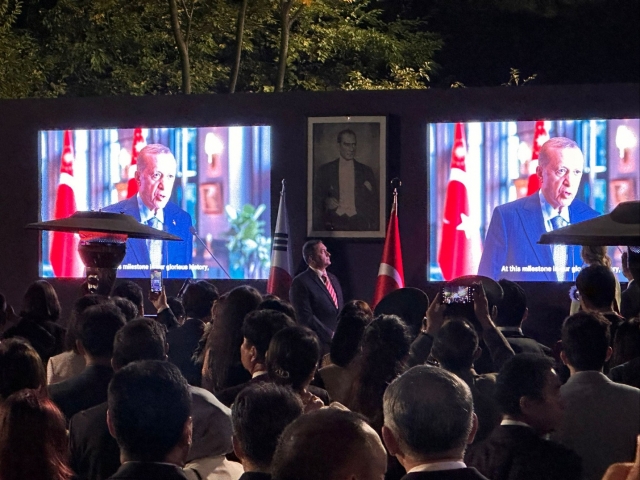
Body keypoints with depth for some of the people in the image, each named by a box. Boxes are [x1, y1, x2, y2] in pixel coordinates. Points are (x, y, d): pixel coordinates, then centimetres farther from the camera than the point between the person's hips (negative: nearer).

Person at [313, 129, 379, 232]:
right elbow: (316, 199, 14)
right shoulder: (324, 171, 12)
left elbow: (374, 203, 14)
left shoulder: (366, 171, 14)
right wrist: (326, 201, -8)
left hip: (359, 226, 1)